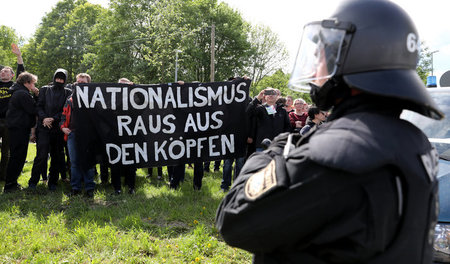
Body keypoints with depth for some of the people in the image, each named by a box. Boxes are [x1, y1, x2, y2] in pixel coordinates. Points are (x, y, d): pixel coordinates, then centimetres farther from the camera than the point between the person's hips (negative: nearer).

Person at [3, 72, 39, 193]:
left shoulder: (17, 92, 17)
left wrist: (35, 96, 4)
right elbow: (33, 110, -19)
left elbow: (30, 106, 15)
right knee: (18, 157, -5)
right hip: (20, 128, -10)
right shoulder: (23, 94, -16)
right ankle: (9, 185, -1)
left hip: (16, 127, 10)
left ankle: (11, 183, 22)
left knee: (16, 156, 15)